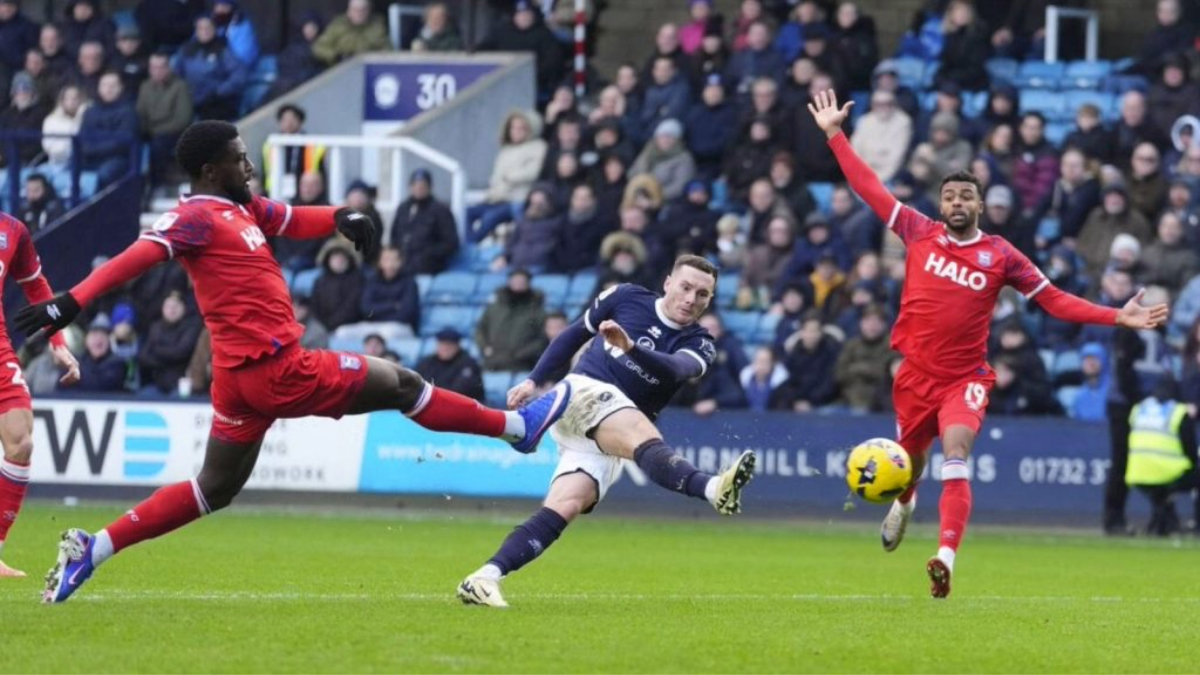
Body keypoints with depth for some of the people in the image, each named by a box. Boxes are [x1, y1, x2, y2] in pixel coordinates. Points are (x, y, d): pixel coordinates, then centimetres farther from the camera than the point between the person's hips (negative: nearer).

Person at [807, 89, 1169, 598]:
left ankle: (946, 556, -36)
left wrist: (1117, 317, -8)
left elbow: (1055, 301, 1)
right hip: (916, 372, 2)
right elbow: (870, 189, 5)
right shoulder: (919, 233, 1)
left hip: (965, 378, -2)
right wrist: (834, 135, 5)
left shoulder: (1001, 255, -2)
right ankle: (903, 504, 56)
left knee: (955, 455, -24)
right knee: (911, 457, 18)